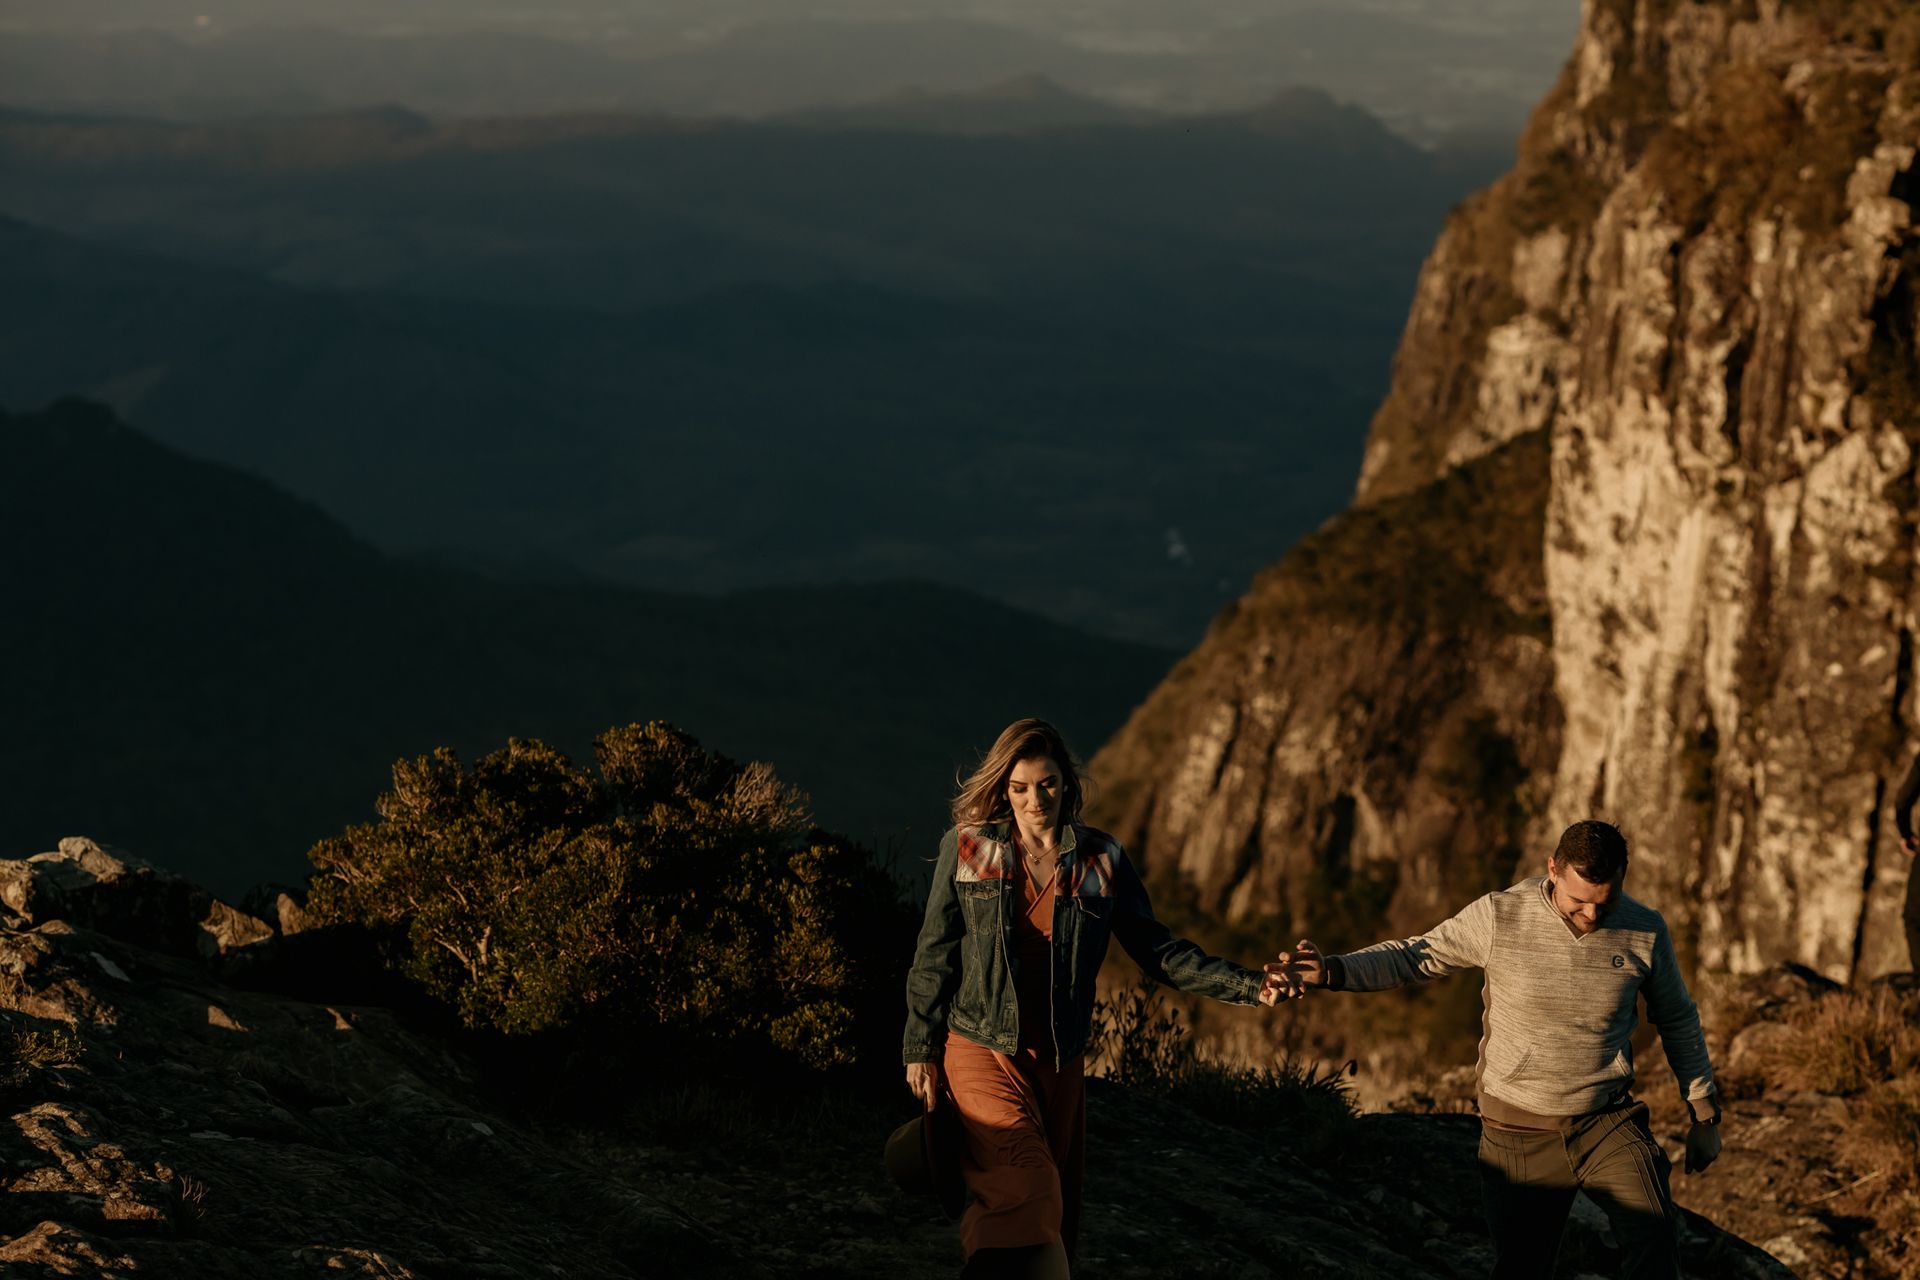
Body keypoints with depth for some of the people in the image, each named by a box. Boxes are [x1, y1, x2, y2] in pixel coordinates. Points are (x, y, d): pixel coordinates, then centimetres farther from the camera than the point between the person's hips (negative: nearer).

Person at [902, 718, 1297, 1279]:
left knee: (1058, 1207, 7)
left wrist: (1247, 985, -9)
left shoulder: (1100, 859, 5)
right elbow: (935, 954, 4)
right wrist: (920, 1050, 4)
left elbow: (1156, 948, 3)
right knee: (1027, 1196, -21)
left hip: (1060, 1059, 3)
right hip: (982, 1050, -3)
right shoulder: (968, 847, 0)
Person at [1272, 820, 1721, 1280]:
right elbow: (1416, 956, -1)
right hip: (1520, 1133, -1)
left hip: (1609, 1123, 1)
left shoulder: (1645, 931, -4)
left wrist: (1704, 1113, 14)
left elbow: (1678, 1021, 11)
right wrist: (1333, 971, -17)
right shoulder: (1499, 915, -10)